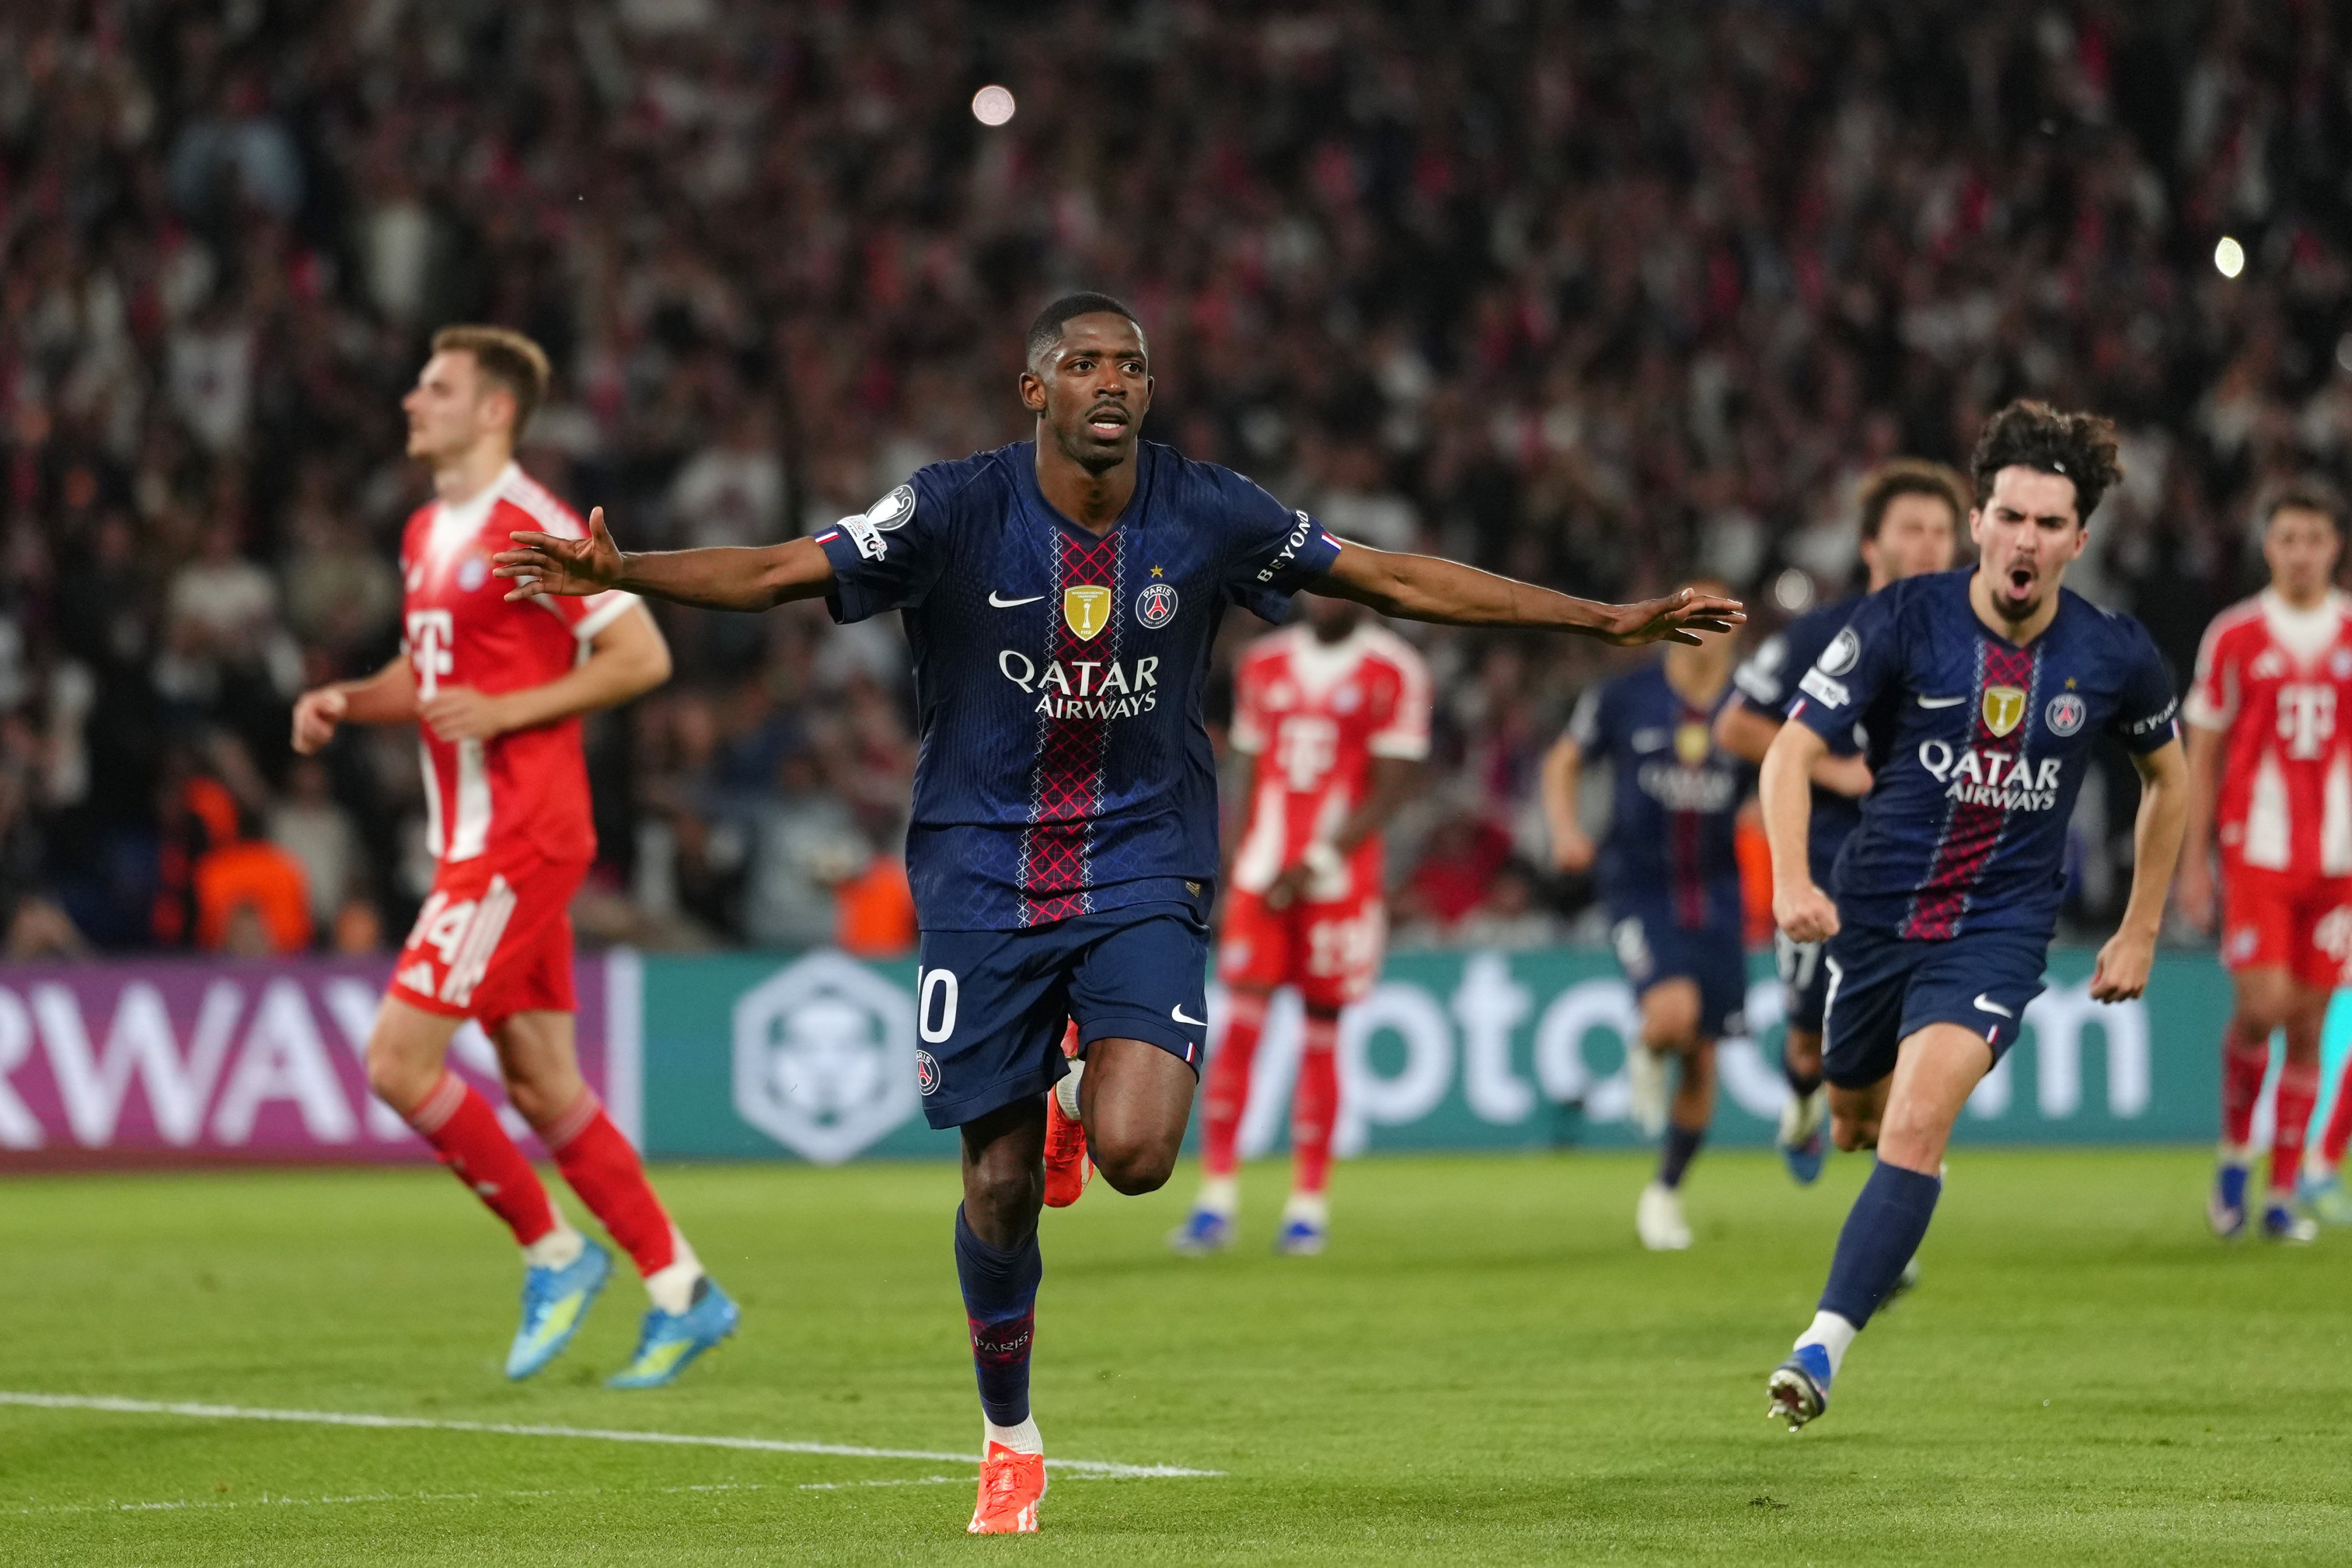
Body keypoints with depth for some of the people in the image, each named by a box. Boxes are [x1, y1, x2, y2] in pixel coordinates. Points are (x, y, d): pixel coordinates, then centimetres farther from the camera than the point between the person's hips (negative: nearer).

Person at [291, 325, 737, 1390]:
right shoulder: (428, 534, 15)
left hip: (519, 840, -9)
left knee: (398, 1061, -12)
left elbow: (642, 657, -15)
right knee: (540, 1087, 9)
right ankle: (680, 1292, 15)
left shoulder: (531, 526, -13)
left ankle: (552, 1253, 3)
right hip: (475, 840, 9)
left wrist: (503, 711, -19)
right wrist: (347, 702, 8)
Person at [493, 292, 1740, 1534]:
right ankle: (1009, 1443, 26)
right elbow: (776, 573, -13)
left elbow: (1396, 579, 2)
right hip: (983, 877, 0)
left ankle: (1089, 1097, 18)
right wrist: (620, 575, -31)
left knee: (1135, 1153, -21)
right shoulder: (957, 510, -10)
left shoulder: (1207, 515, -5)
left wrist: (1608, 620, 2)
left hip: (1144, 876, 0)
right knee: (1000, 1186, 3)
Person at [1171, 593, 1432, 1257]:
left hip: (1340, 879, -3)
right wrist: (1238, 872, 12)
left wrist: (1317, 864, -14)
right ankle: (1217, 1197, -5)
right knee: (1238, 1029, -6)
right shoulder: (1265, 665, 10)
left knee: (1321, 1037, 2)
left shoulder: (1393, 672, -4)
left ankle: (1309, 1203, 9)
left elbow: (1388, 792, -7)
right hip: (1263, 875, 3)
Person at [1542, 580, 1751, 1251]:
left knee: (1702, 1057, 6)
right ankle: (1645, 1060, 9)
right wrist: (1565, 828, -6)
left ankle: (1667, 1190, 26)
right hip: (1640, 887, -3)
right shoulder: (1623, 698, -4)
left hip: (1715, 894, 3)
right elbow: (1564, 761, 11)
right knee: (1675, 1010, -29)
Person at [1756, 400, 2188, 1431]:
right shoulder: (1903, 623, -12)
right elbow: (1792, 751, -14)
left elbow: (2167, 776, 13)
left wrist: (2140, 932, 13)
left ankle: (1825, 1343, -25)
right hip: (1873, 914, 2)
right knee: (1855, 1124, 20)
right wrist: (1792, 881, -31)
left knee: (1917, 1122, -24)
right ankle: (1896, 1232, 56)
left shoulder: (2115, 658, -7)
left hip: (1999, 930, -2)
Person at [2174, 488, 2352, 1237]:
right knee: (2262, 1006, -14)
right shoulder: (2234, 636, 2)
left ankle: (2283, 1194, 10)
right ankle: (2234, 1152, 9)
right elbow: (2202, 754, 5)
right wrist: (2193, 860, 1)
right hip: (2256, 852, -2)